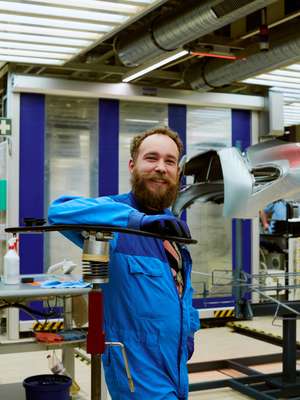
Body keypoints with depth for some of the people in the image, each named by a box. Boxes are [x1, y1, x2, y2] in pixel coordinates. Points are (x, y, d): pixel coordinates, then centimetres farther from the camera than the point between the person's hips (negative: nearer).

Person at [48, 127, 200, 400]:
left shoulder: (170, 225, 8)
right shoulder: (118, 218, -17)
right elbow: (60, 210, -37)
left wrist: (189, 328, 12)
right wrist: (139, 219, -44)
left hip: (175, 359, 8)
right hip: (138, 365, -8)